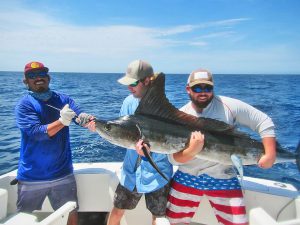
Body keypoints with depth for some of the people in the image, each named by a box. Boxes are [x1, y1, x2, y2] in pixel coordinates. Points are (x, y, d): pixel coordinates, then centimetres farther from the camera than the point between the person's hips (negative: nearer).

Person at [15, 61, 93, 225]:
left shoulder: (63, 99, 1)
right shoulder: (24, 105, -9)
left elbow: (81, 117, -13)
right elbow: (36, 132, -21)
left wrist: (90, 120, -36)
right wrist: (62, 121, -35)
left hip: (62, 174, 2)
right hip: (31, 178, -2)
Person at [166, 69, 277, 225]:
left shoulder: (229, 106, -10)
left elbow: (263, 122, -4)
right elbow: (173, 158, -11)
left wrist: (270, 154, -11)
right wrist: (192, 151, -30)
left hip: (223, 179, -1)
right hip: (186, 178, 2)